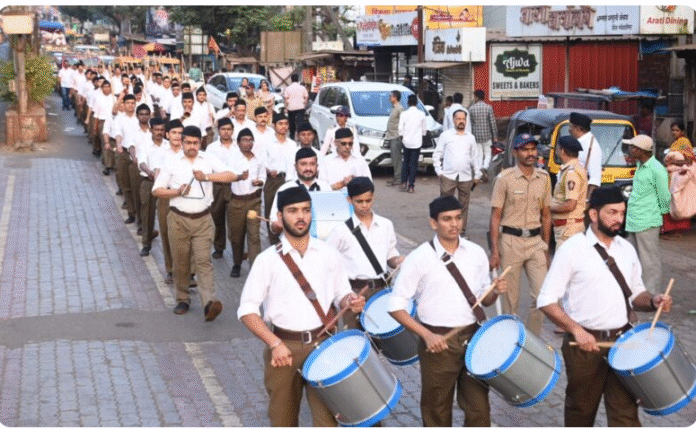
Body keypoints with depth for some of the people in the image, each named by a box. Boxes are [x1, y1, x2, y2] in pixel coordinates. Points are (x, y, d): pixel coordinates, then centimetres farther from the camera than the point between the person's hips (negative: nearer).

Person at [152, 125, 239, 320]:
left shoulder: (209, 161, 4)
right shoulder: (172, 164, 6)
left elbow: (232, 176, -8)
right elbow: (156, 190, 6)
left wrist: (207, 176, -19)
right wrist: (177, 191, -11)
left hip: (203, 219, -1)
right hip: (179, 219, 1)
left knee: (203, 261, -10)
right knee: (180, 262, 9)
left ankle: (209, 302, -22)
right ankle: (182, 299, 24)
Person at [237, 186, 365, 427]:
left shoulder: (329, 255, 4)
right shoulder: (268, 260, -4)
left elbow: (341, 294, 14)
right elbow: (247, 310, -6)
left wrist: (351, 302, -11)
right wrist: (275, 344, -18)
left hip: (322, 344, 1)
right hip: (283, 346, -1)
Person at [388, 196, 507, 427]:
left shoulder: (476, 253, 4)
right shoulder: (419, 259, -9)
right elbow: (395, 306, -8)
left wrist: (495, 292, -9)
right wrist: (427, 335, -16)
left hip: (474, 337, 3)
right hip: (438, 341, -3)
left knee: (479, 408, 7)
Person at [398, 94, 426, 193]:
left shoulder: (404, 114, -5)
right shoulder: (421, 114, -2)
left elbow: (400, 128, -3)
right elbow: (424, 129, 6)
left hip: (407, 141, 0)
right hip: (417, 142, 0)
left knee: (406, 162, 16)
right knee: (413, 164, 2)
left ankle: (404, 182, 10)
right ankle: (411, 186, 1)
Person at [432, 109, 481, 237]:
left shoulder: (470, 138, 14)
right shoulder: (445, 135, 6)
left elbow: (475, 158, 19)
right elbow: (437, 154, 7)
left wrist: (477, 175, 15)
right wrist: (438, 171, -2)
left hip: (466, 177, 3)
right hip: (448, 176, -3)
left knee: (464, 205, 5)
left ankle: (462, 231, 14)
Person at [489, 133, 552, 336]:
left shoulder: (544, 178, 8)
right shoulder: (504, 178, -5)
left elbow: (546, 215, 14)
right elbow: (495, 216, -5)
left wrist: (546, 248, 13)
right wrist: (494, 251, -10)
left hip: (536, 241, 4)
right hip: (510, 241, -4)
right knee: (511, 298, 4)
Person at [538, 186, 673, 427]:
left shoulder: (626, 249, 7)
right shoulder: (572, 250, -10)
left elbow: (635, 294, 16)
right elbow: (546, 300, -12)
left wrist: (652, 301, -7)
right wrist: (576, 330, -23)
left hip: (623, 341, 4)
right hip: (585, 342, -3)